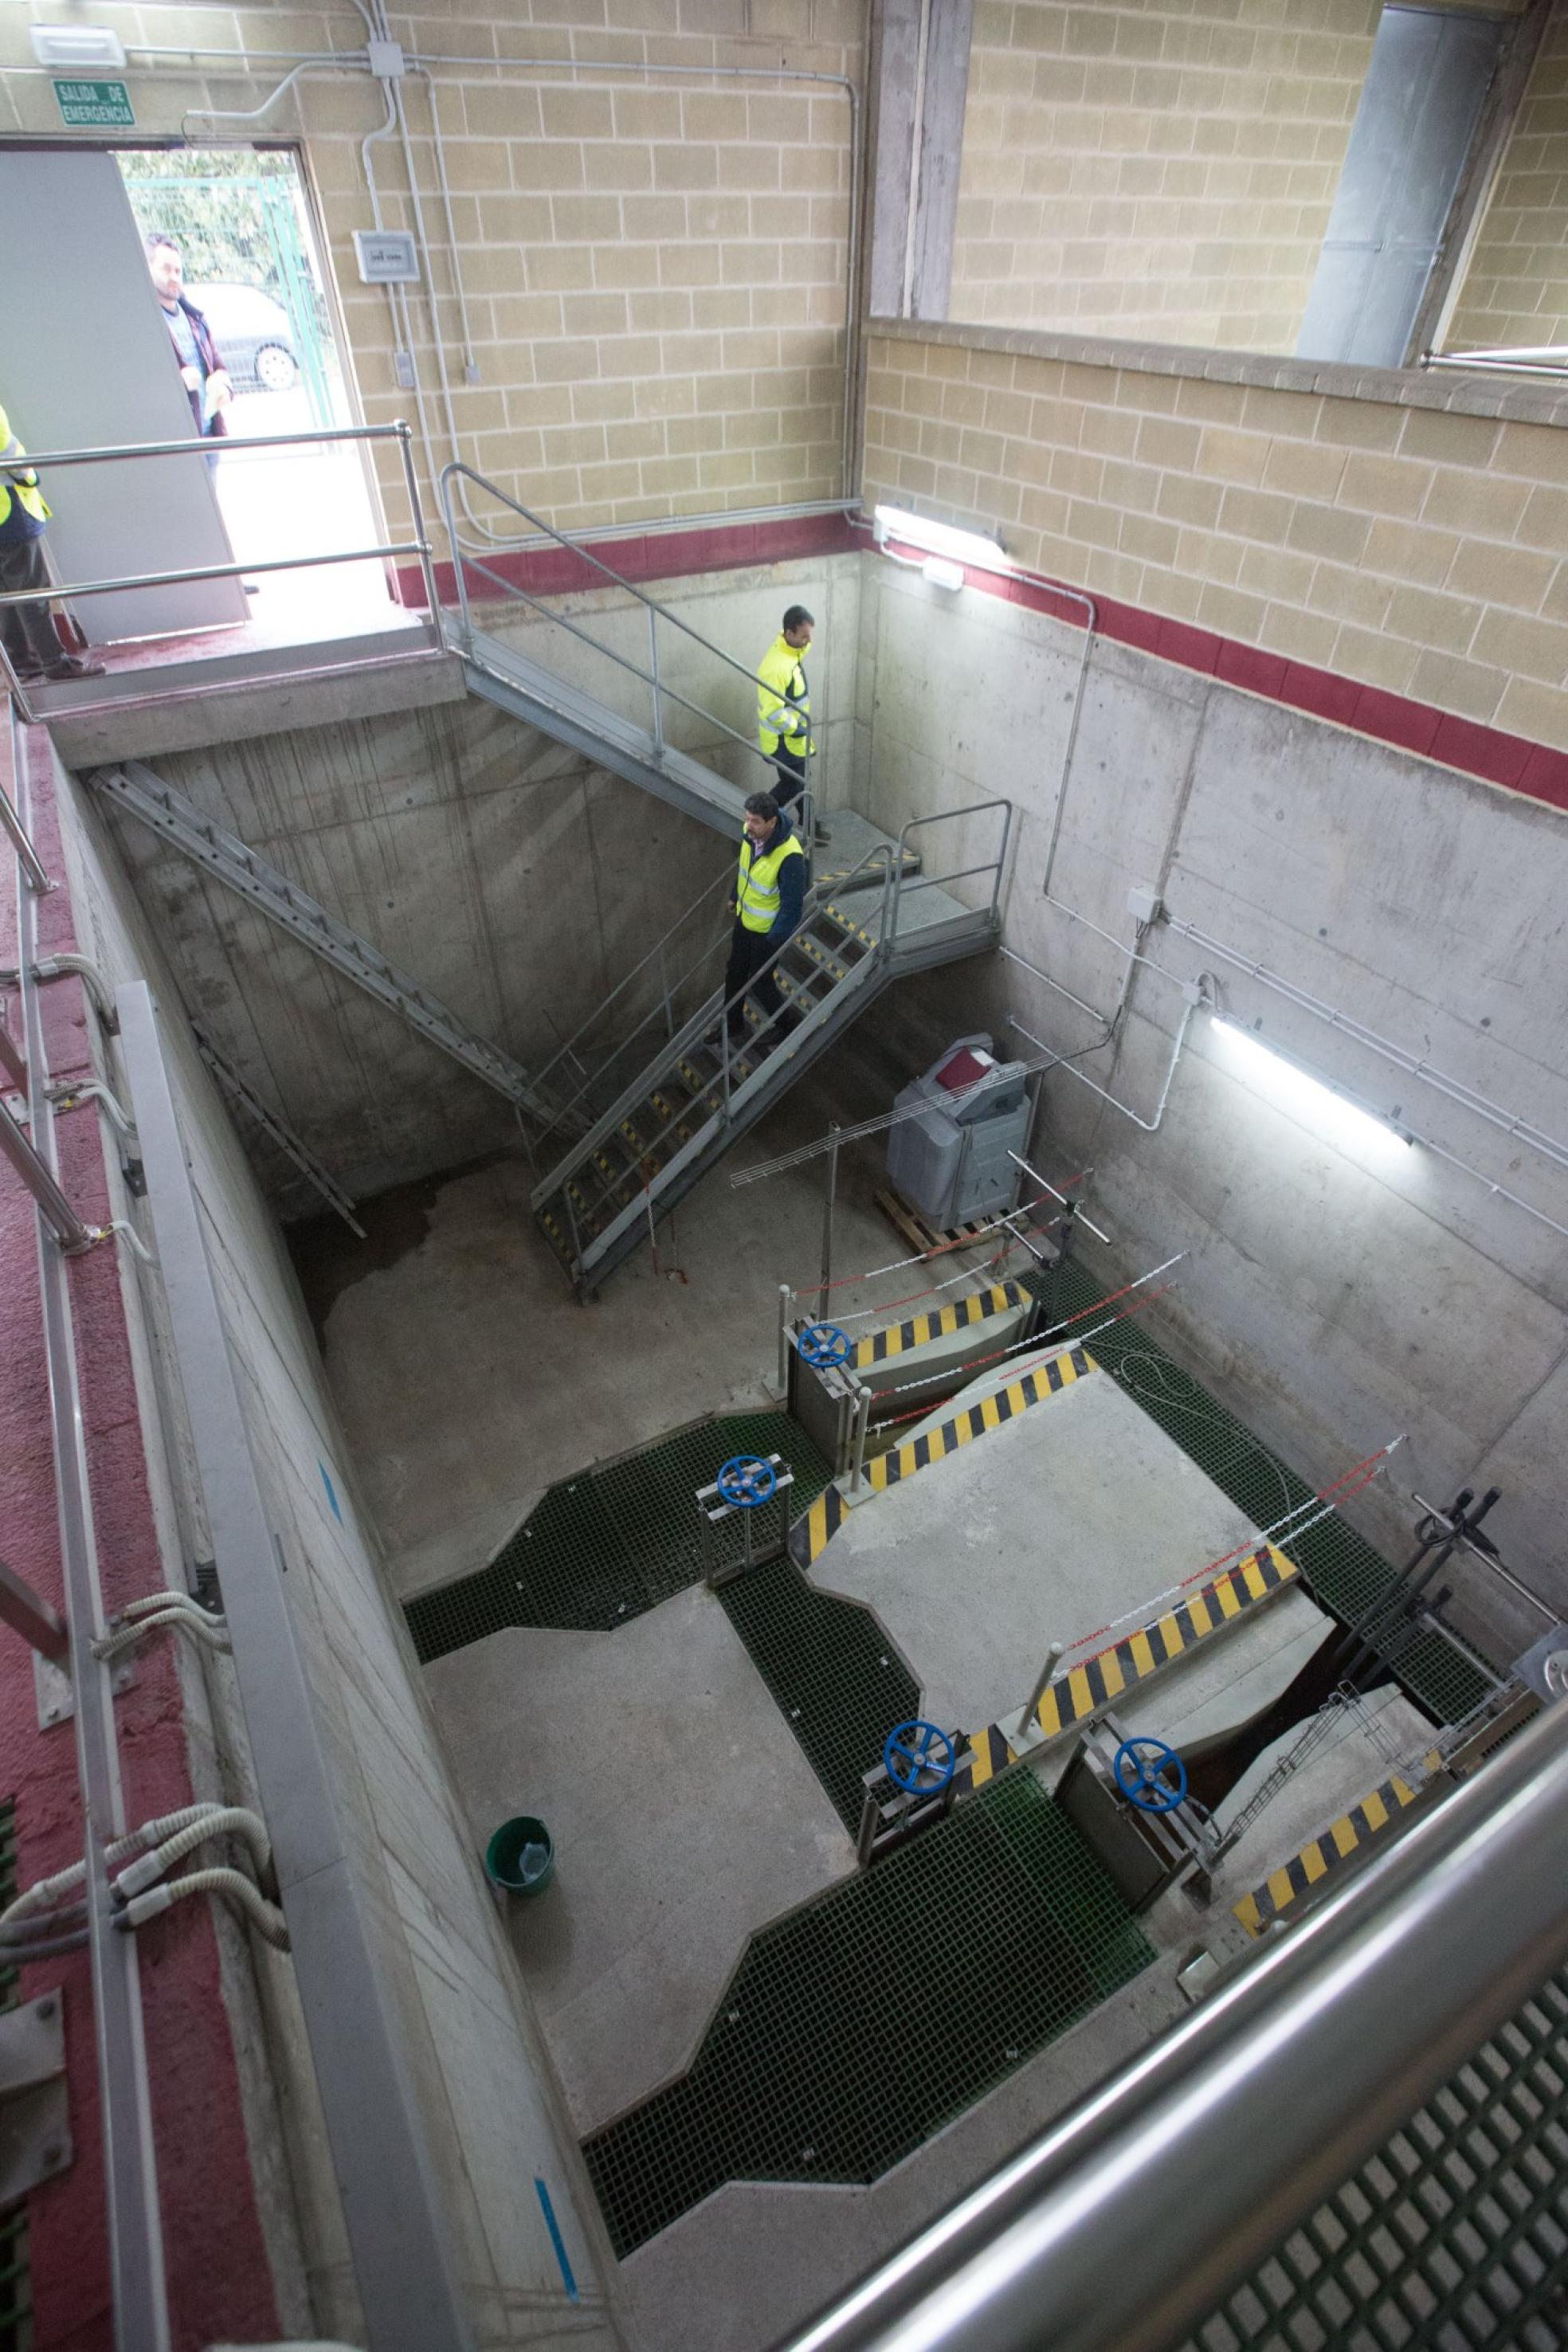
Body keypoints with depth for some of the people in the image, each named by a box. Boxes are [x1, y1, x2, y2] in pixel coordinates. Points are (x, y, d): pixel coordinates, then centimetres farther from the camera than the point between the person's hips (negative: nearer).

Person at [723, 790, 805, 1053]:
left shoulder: (790, 856, -35)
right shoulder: (750, 833, -13)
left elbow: (792, 905, -26)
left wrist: (775, 940, -20)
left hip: (768, 930, -7)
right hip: (744, 920, 7)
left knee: (759, 981, 9)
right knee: (735, 974, 19)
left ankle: (783, 1022, 36)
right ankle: (733, 1026, 40)